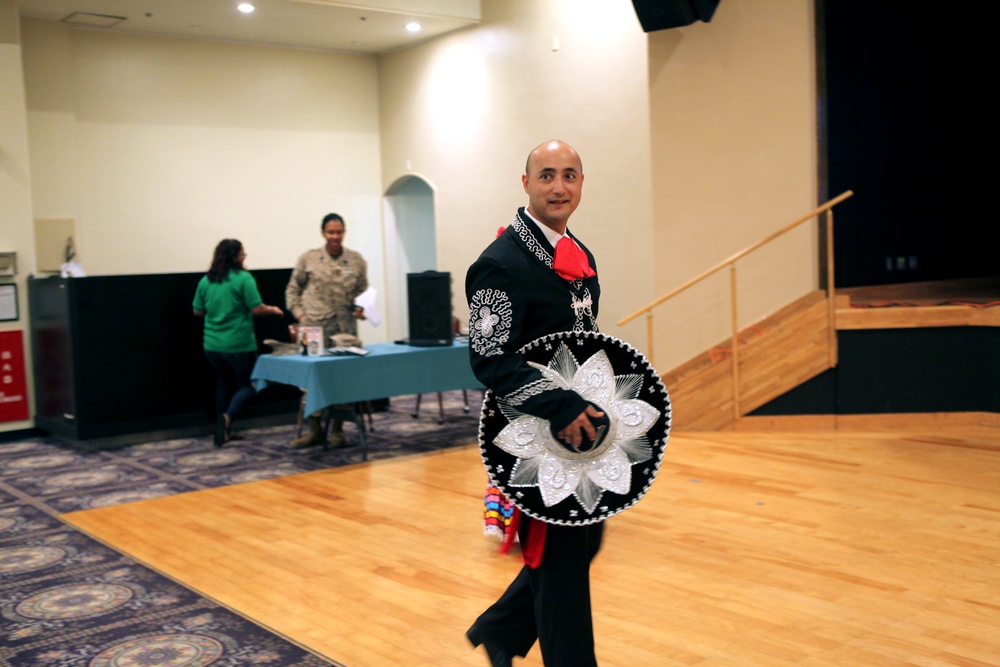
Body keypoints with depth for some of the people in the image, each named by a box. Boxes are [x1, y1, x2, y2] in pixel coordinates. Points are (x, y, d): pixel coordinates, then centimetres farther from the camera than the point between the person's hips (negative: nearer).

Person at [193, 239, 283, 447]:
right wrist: (273, 310, 5)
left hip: (212, 345, 5)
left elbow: (198, 311, 11)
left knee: (223, 385, 18)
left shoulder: (206, 281, 3)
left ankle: (223, 432, 19)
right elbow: (257, 309, -15)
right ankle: (227, 416, -18)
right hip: (239, 345, -5)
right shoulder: (243, 278, -13)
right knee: (246, 385, 7)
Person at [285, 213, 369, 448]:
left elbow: (362, 291, 13)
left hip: (345, 326, 1)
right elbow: (292, 289, 10)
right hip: (314, 325, -1)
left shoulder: (357, 260, 5)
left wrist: (360, 308, -6)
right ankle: (314, 429, 10)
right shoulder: (308, 258, 1)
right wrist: (299, 314, -1)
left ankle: (337, 430, 14)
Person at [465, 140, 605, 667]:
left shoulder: (580, 257, 10)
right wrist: (561, 408, -29)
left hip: (582, 427, 9)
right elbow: (489, 360, -23)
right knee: (561, 556, 3)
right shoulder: (501, 263, -18)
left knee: (585, 541, 19)